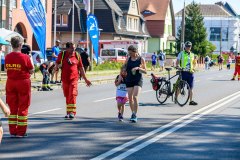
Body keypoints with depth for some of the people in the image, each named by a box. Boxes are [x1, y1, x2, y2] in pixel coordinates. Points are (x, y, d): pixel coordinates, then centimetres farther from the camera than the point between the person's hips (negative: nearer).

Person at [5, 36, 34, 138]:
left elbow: (7, 69, 10)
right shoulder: (25, 57, -15)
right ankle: (21, 132, 6)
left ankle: (12, 131, 13)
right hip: (23, 82, -4)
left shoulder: (7, 57, -2)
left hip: (10, 82, 4)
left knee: (12, 107, 12)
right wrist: (30, 60, 5)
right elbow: (31, 71, -7)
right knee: (23, 108, 5)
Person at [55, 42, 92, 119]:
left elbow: (81, 68, 10)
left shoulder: (77, 55, 4)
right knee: (67, 96, 10)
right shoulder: (62, 54, 3)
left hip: (74, 79, -2)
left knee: (72, 95, -14)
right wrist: (58, 66, -11)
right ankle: (68, 112, 21)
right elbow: (57, 63, 15)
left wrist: (85, 79, 11)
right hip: (65, 79, 2)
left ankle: (72, 112, -17)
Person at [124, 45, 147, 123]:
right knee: (130, 98, 3)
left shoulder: (141, 59, -1)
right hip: (129, 80, 4)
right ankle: (133, 113, 20)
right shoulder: (128, 59, 7)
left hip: (138, 80, -4)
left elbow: (145, 71, 0)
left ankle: (135, 115, -14)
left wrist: (138, 68, -16)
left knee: (135, 97, -17)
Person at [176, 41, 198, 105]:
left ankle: (191, 101, 6)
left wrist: (193, 69, 10)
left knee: (190, 88, 3)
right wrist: (178, 67, -22)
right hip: (183, 72, -4)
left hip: (190, 73, 4)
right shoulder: (181, 53, 1)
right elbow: (177, 62, -4)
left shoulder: (192, 54, 15)